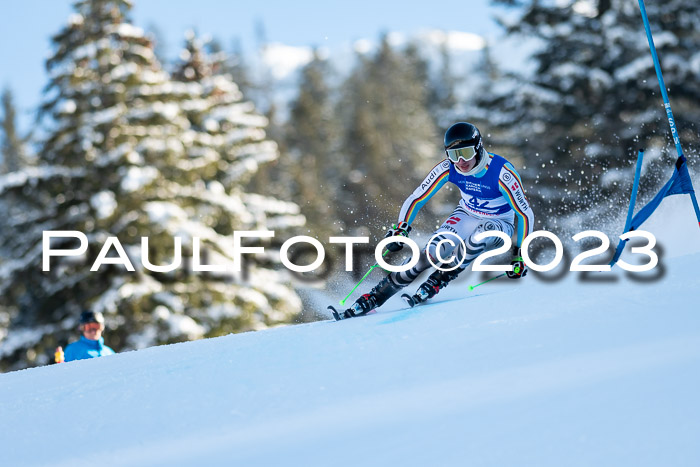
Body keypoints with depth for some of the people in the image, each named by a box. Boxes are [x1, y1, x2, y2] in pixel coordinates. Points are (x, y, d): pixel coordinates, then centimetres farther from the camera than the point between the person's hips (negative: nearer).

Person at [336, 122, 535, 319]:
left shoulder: (502, 172, -30)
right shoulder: (448, 168, -19)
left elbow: (526, 214, -21)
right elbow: (417, 198, -11)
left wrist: (520, 255, -23)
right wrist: (400, 230, -23)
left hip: (499, 226, -3)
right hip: (466, 217, 3)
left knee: (480, 235, -39)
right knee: (431, 253, -22)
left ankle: (435, 283, -22)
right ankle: (372, 299, -17)